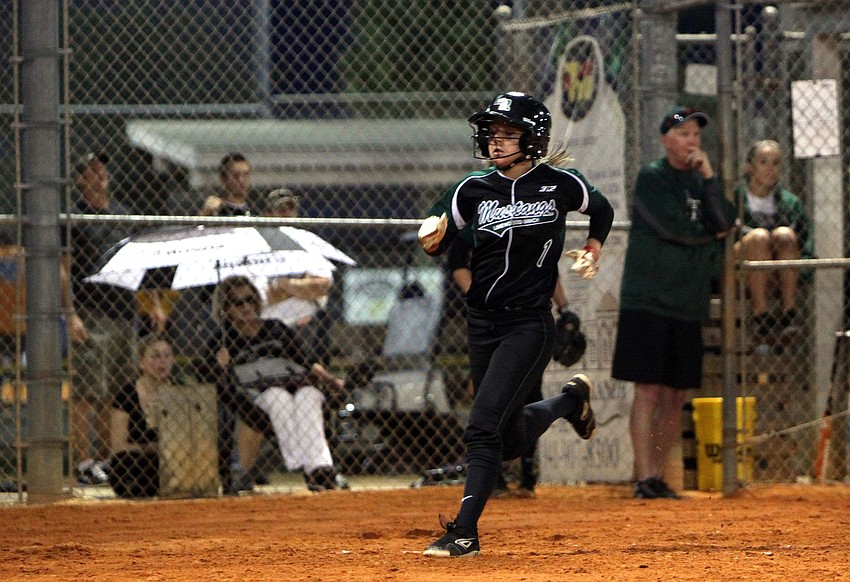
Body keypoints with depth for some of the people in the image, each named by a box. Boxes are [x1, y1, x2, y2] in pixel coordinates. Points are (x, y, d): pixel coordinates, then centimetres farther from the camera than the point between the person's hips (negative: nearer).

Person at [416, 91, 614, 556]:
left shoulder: (560, 185, -5)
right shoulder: (473, 190, 0)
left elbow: (602, 210, 16)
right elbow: (437, 244, 5)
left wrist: (593, 251, 2)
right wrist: (431, 236, -17)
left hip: (530, 323, -4)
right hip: (482, 322, 4)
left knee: (483, 426, -17)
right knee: (512, 438, 14)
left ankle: (465, 532, -14)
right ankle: (569, 400, 45)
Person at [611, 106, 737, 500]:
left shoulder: (701, 182, 16)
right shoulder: (651, 178, -2)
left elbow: (725, 224, 1)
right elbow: (671, 225, -15)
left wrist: (708, 178, -6)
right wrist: (710, 235, 1)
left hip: (688, 305, 6)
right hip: (648, 301, -6)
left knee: (675, 396, 6)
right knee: (649, 391, -10)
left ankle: (657, 477, 11)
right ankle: (644, 478, -13)